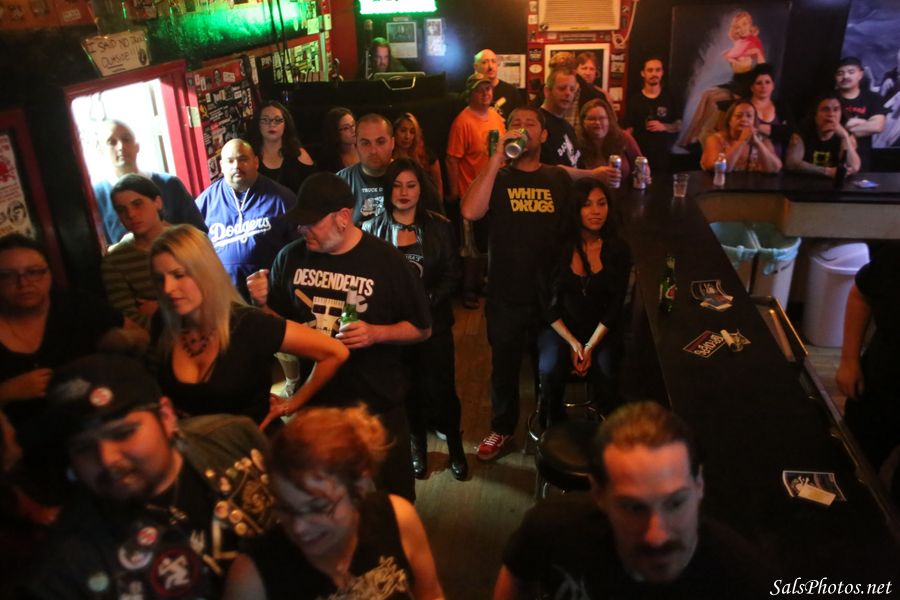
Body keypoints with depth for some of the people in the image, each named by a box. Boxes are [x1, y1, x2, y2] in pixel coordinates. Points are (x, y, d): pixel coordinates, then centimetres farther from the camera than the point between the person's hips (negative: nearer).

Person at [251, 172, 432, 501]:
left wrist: (376, 333, -23)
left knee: (392, 493, 14)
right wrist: (261, 302, -13)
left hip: (376, 402, -3)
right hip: (312, 399, 3)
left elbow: (422, 329, -7)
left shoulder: (387, 261, -13)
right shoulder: (291, 257, -4)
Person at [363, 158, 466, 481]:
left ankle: (455, 444, 26)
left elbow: (452, 275, -1)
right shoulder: (372, 228, 0)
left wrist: (428, 300, -14)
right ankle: (417, 446, 34)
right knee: (406, 388, 12)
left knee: (440, 387, 2)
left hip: (433, 320, 0)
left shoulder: (439, 226, 1)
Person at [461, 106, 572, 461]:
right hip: (505, 295, -1)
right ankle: (501, 428, 36)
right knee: (504, 367, 14)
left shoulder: (559, 179, 3)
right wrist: (497, 159, -21)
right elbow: (470, 212, -22)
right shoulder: (496, 177, -2)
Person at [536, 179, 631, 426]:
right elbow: (548, 303, -3)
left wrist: (590, 346, -13)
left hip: (601, 330, 1)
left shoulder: (618, 250, -2)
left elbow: (615, 306, -2)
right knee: (550, 371, -28)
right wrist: (573, 343, -11)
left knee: (604, 373, -26)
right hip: (560, 327, -1)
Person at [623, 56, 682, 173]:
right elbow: (629, 129, 1)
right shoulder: (634, 99, 2)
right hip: (640, 155, 0)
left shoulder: (670, 97, 4)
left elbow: (679, 126, 8)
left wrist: (664, 127, -12)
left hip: (663, 155, 1)